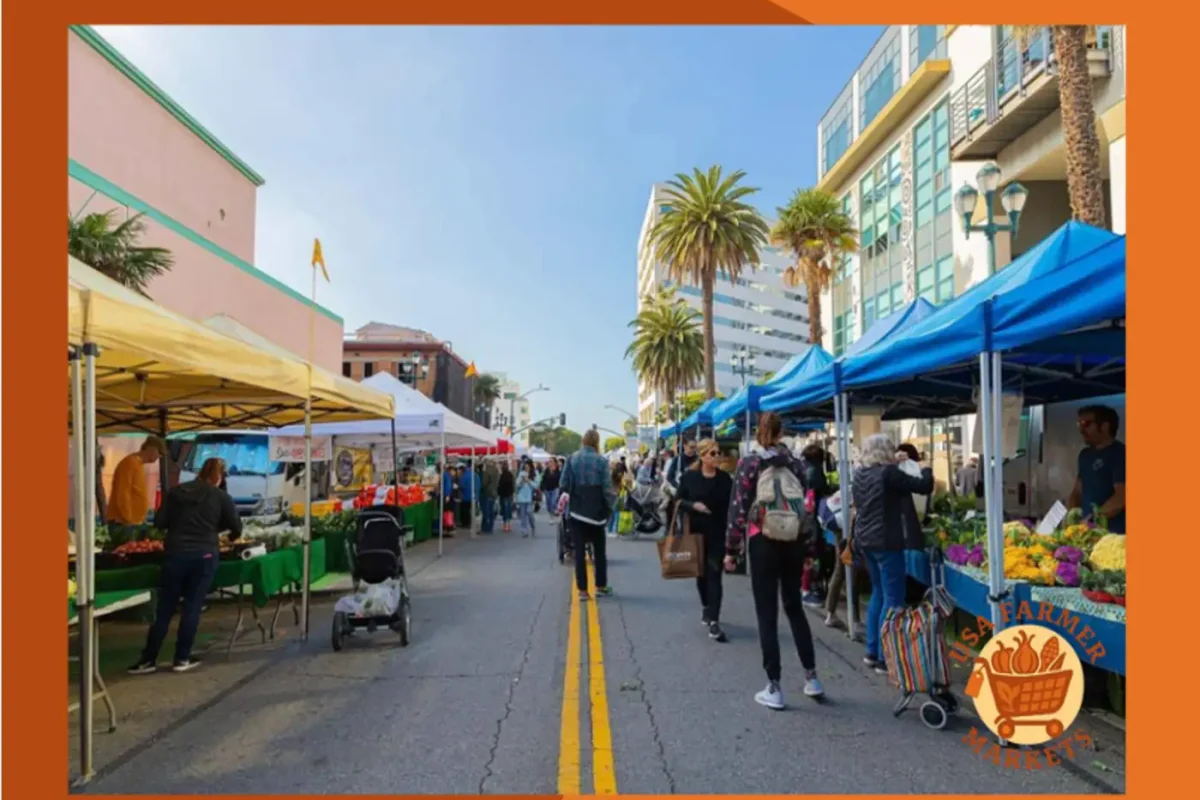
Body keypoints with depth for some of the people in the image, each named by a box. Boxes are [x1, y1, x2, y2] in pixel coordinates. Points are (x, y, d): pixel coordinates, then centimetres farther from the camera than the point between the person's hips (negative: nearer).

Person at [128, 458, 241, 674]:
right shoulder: (221, 497, 1)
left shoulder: (177, 491, 7)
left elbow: (159, 522, 5)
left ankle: (148, 660, 12)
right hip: (204, 555, -2)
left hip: (175, 553, 2)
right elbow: (236, 528, 5)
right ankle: (182, 659, 11)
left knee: (164, 608, 8)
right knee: (192, 607, 6)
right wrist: (221, 531, 28)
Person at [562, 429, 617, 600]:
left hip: (576, 510, 1)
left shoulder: (572, 458, -3)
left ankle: (582, 589, 4)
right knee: (599, 549, 15)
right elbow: (607, 488, -9)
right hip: (595, 510, -1)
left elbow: (563, 484, -4)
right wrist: (611, 506, 6)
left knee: (579, 550, 4)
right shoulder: (601, 461, -8)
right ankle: (601, 585, 21)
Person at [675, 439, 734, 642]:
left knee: (714, 575, -7)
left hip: (718, 534, -1)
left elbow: (731, 507, 0)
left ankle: (713, 623, -7)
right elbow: (679, 501, 1)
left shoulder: (725, 479, -3)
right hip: (696, 532, 1)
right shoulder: (689, 476, -4)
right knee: (701, 573, 17)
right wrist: (693, 505, -19)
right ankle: (705, 607, 43)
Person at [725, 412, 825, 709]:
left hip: (762, 542, -4)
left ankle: (774, 688, 6)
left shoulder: (749, 463, -7)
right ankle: (811, 677, 23)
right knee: (794, 606, 19)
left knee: (767, 614, 2)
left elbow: (739, 508, -10)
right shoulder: (795, 463, 6)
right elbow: (806, 504, 9)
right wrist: (807, 540, 18)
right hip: (793, 542, 5)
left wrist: (731, 549, -3)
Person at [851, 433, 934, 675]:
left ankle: (872, 652, 23)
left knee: (878, 593, 18)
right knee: (892, 598, -2)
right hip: (886, 541, -9)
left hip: (866, 539, 9)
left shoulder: (860, 474, 7)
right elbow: (924, 486, -14)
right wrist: (926, 469, 8)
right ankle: (885, 659, 0)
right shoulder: (888, 473, -17)